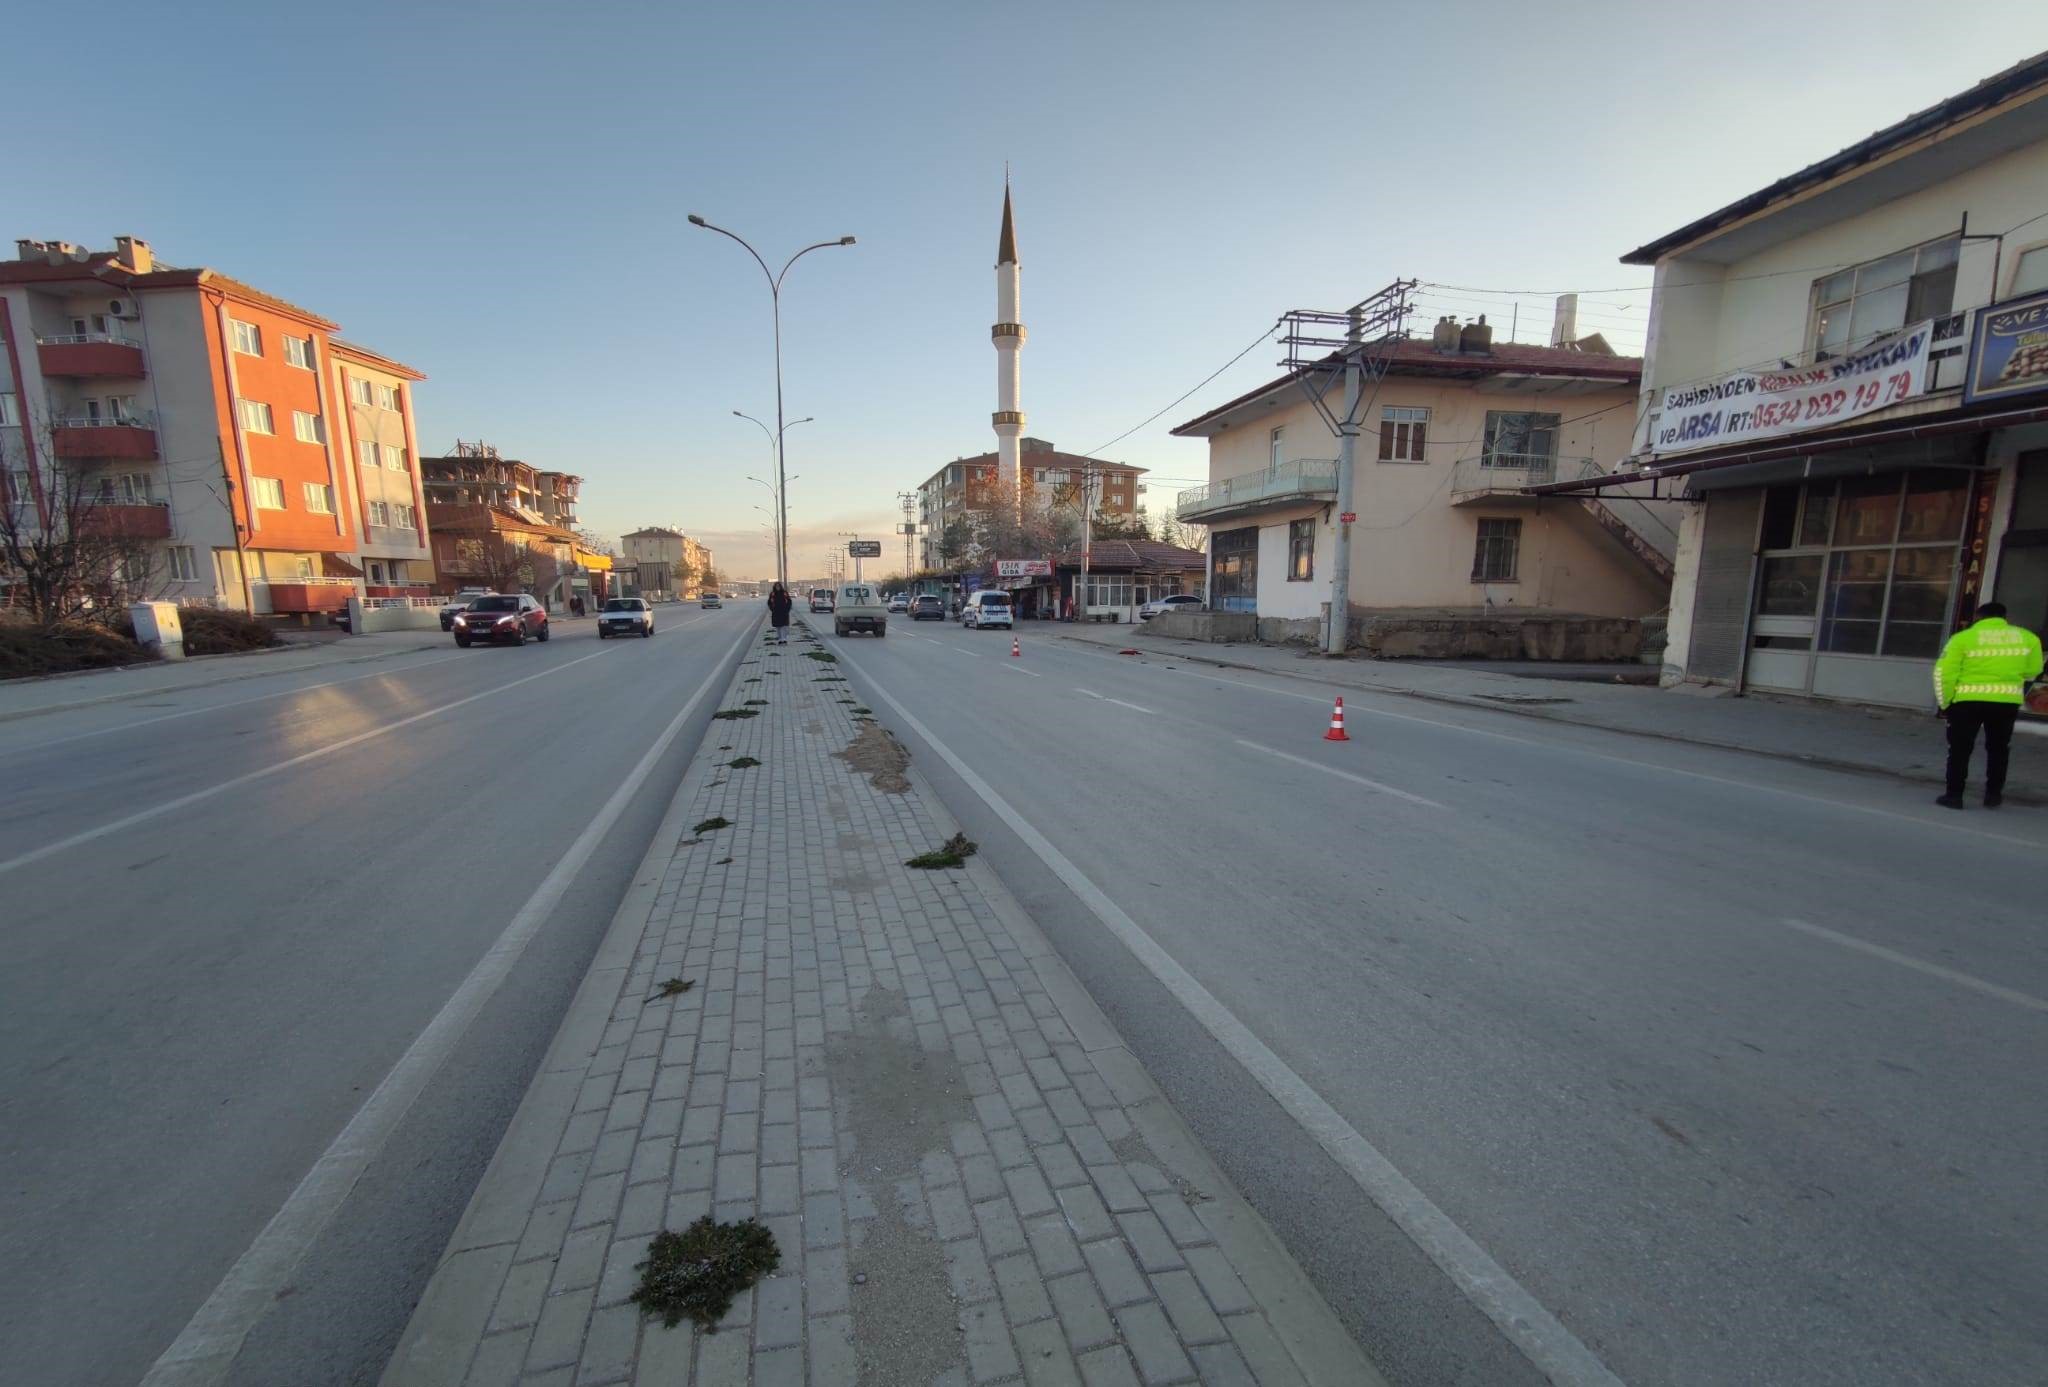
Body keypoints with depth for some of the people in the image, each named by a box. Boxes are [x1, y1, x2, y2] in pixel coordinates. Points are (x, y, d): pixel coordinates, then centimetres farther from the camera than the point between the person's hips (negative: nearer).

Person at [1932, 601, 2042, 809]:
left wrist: (1945, 702, 1)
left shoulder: (1963, 637, -7)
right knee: (1998, 749, 18)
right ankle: (1993, 794, 22)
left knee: (1960, 749, 5)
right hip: (2007, 701, 4)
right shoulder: (2027, 637, 6)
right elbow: (2032, 671, 13)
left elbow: (1944, 672, -9)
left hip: (1968, 700, -4)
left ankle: (1954, 795, 5)